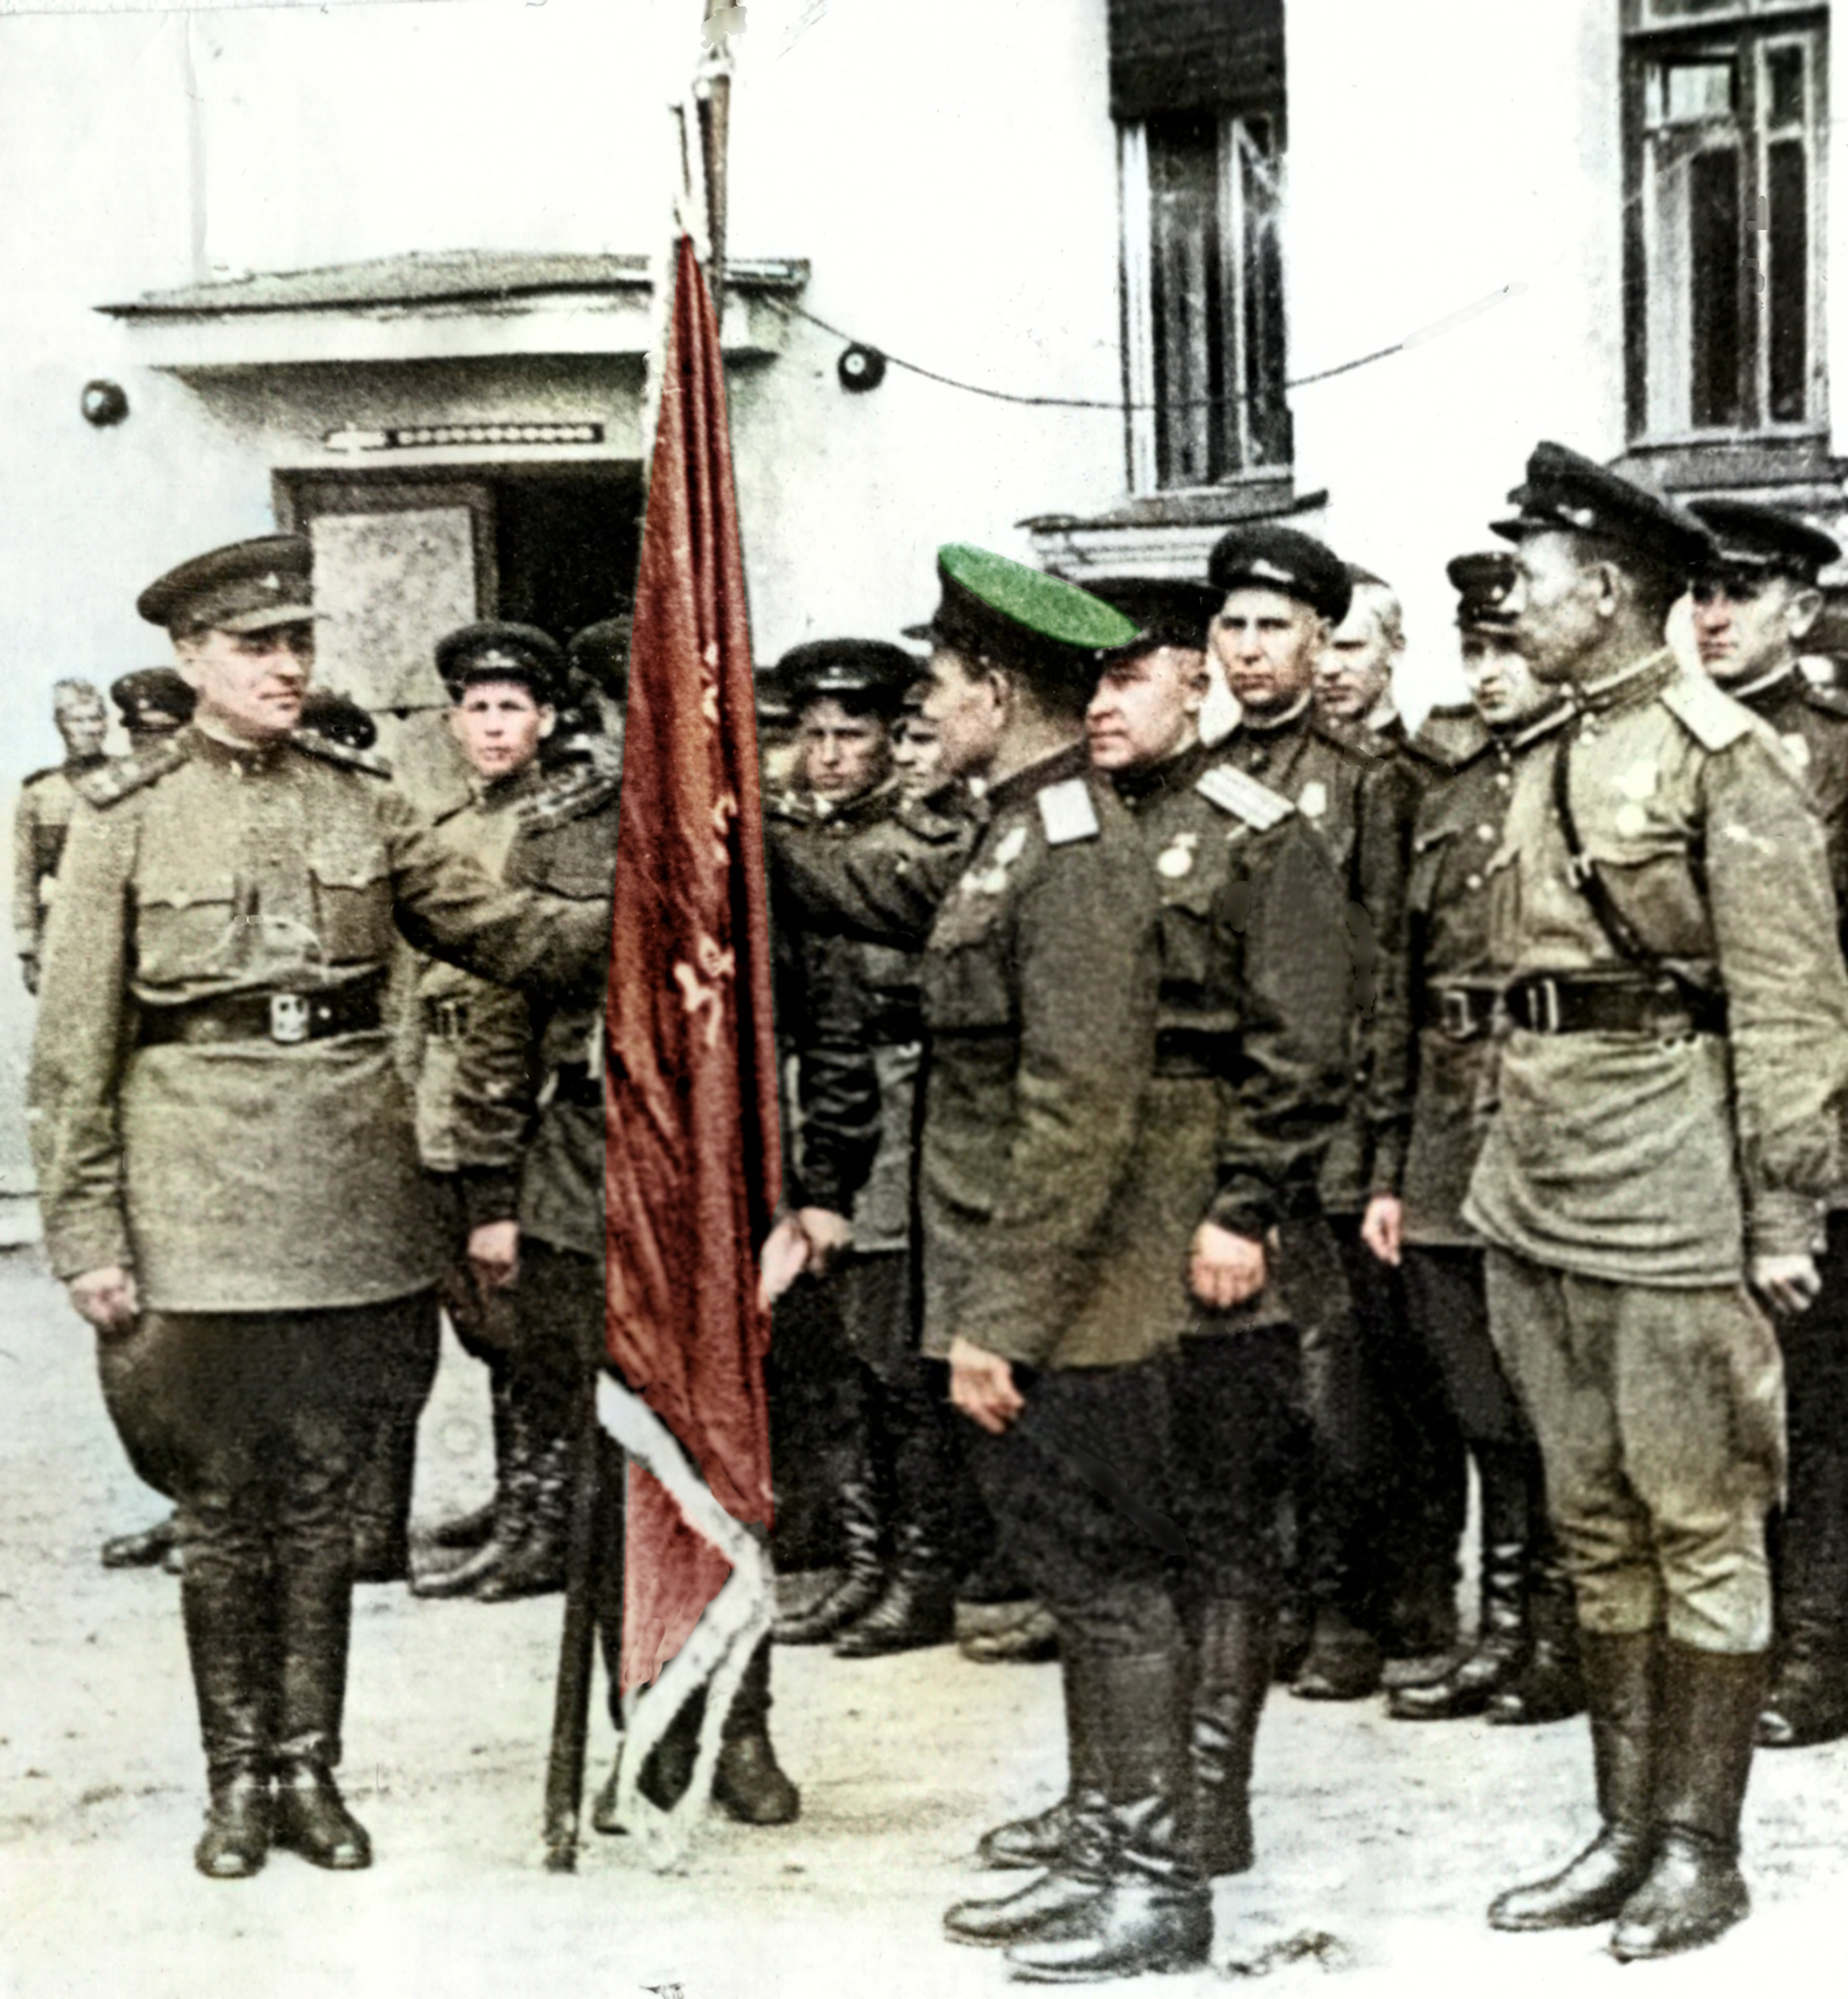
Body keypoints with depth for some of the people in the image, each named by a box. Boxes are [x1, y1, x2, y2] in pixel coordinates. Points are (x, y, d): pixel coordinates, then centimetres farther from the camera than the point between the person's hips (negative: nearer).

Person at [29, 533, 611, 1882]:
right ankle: (240, 1776, 18)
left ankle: (312, 1769, 20)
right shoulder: (126, 816, -1)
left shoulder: (361, 800, 7)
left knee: (321, 1497, 9)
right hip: (199, 1190, -2)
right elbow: (76, 1045, -2)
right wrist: (86, 1234, -6)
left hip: (349, 1186, 3)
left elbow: (496, 929, 7)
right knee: (223, 1504, 5)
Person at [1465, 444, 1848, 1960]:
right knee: (1595, 1525, 12)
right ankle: (1626, 1829, 21)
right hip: (1541, 1186, 8)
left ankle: (1701, 1847, 11)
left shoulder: (1720, 751, -8)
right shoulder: (1548, 766, 15)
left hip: (1672, 1177, -8)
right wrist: (1506, 1170, 14)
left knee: (1699, 1523, 2)